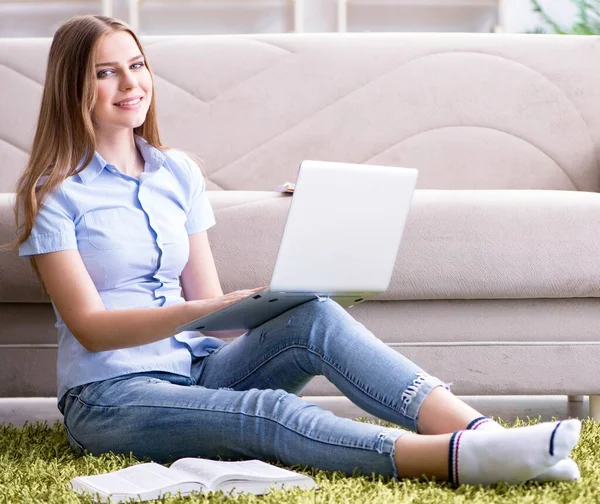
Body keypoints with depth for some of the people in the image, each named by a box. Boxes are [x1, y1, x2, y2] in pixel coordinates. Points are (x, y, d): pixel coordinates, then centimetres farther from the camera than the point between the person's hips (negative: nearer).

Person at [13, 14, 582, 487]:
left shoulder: (178, 173, 14)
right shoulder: (53, 193, -3)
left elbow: (208, 299, 12)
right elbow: (89, 326, -12)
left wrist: (258, 310, -10)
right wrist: (200, 312, -27)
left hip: (194, 368, 5)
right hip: (112, 395, -5)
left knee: (315, 318, -24)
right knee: (267, 412, -33)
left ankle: (481, 431, -42)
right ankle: (462, 458, -55)